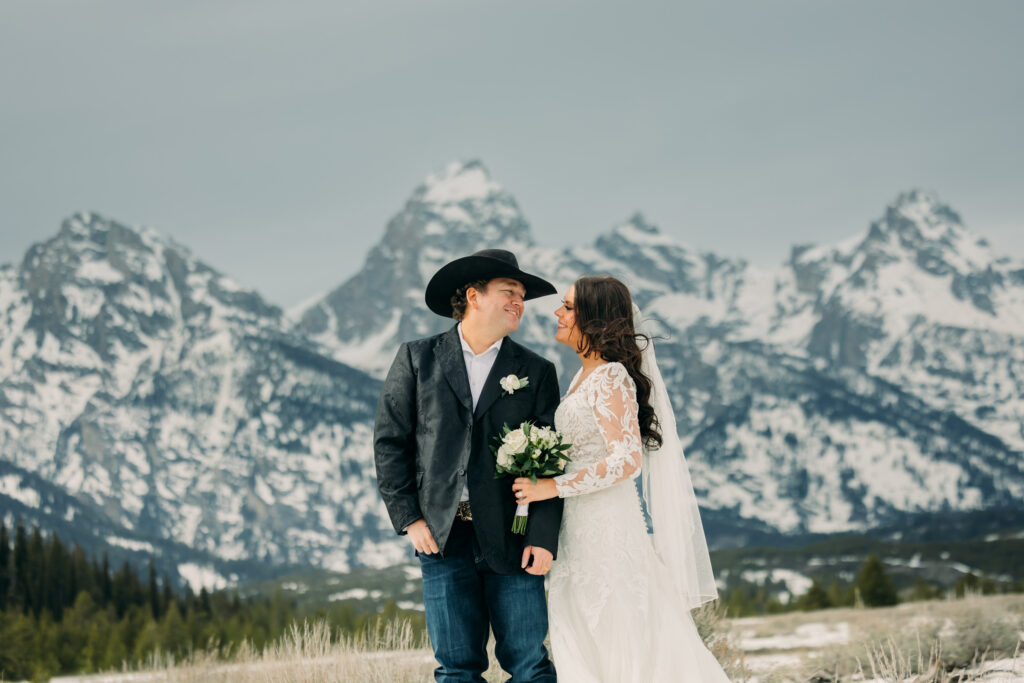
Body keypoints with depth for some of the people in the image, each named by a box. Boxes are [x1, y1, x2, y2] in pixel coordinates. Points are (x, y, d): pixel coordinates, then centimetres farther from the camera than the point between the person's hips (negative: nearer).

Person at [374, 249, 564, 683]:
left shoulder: (536, 373, 8)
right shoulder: (417, 359, 7)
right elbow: (389, 441, 6)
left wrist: (543, 537, -7)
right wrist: (408, 518, -2)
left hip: (511, 542, 0)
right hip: (442, 536, 0)